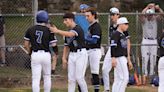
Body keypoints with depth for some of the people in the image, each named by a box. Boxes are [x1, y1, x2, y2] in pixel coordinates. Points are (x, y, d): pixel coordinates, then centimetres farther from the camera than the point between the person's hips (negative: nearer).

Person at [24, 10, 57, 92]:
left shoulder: (30, 30, 0)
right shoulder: (49, 30, -5)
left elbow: (26, 45, 4)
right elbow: (53, 44, -2)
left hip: (35, 55, 1)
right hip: (46, 54, 0)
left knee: (36, 78, -1)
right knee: (47, 77, 16)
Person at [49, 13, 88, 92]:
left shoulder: (78, 29, -11)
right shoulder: (67, 32, 13)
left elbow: (70, 34, -31)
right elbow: (66, 46, 17)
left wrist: (57, 31, -36)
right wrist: (64, 58, 7)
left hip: (81, 54, -8)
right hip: (72, 55, 8)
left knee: (79, 78, -10)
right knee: (71, 78, 5)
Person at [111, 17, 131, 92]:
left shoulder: (123, 35, 19)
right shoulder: (115, 34, -10)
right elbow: (113, 46, -19)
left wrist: (127, 60, 24)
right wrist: (113, 58, -27)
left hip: (123, 58, 10)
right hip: (119, 58, -10)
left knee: (118, 79, 8)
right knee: (124, 78, -13)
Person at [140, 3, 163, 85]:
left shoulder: (155, 19, 6)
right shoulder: (144, 20, -1)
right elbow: (142, 14, -22)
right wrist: (148, 7, -24)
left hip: (154, 42, 2)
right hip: (145, 42, -2)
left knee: (153, 60, 2)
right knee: (144, 59, -5)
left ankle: (151, 75, 8)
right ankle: (144, 75, -2)